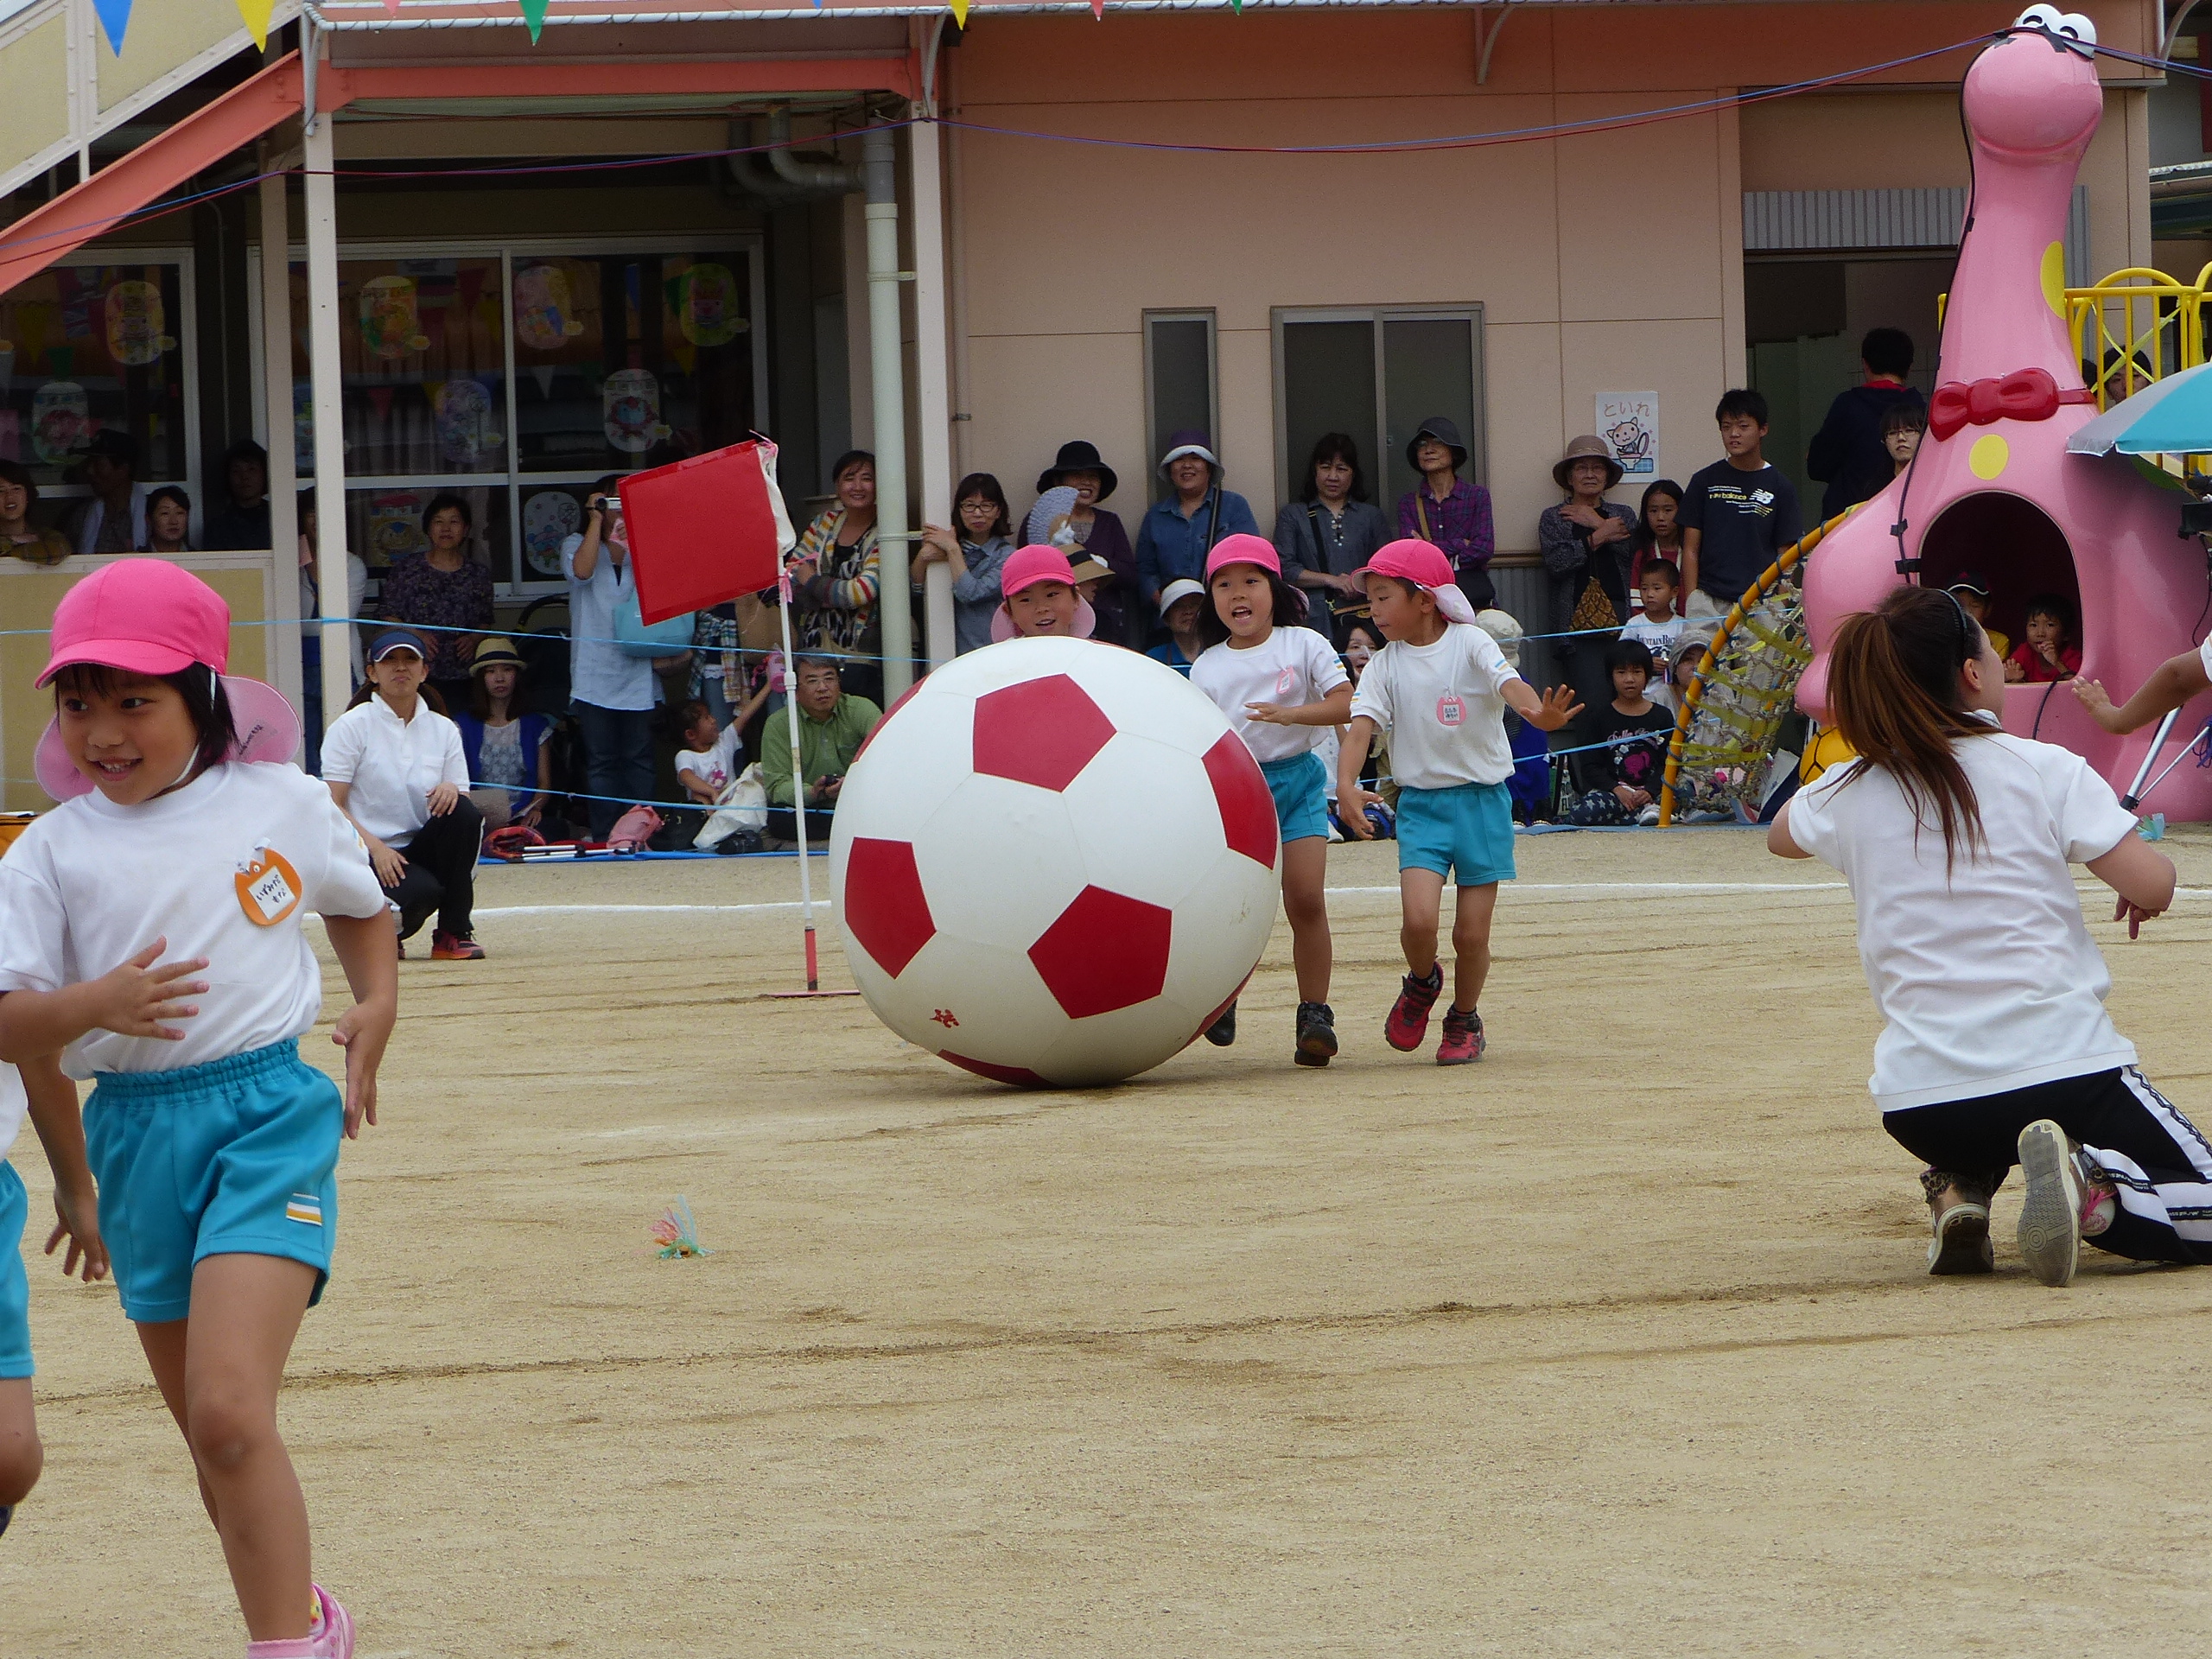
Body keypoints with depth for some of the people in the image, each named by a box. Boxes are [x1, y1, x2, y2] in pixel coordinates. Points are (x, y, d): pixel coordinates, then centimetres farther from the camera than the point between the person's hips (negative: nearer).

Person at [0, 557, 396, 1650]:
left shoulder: (282, 805, 2)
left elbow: (357, 902, 22)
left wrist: (376, 1002, 6)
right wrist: (95, 1005, -23)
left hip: (270, 1112, -3)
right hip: (136, 1133, 3)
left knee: (228, 1412, -20)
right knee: (211, 1438, 13)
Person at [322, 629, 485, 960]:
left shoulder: (443, 730, 10)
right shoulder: (351, 726, -2)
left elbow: (463, 812, 6)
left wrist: (451, 790, -18)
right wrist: (375, 847, -24)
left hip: (421, 851, 5)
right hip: (364, 855, -5)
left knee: (460, 811, -26)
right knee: (421, 891, -35)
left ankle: (454, 934, -17)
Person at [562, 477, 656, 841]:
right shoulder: (577, 545, 10)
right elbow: (581, 571, -12)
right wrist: (596, 522, -7)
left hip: (637, 672, 1)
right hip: (594, 672, -1)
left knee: (638, 760, -1)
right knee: (601, 762, -3)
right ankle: (604, 839, -2)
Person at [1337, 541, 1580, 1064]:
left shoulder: (1470, 644, -8)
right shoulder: (1385, 667, 0)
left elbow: (1508, 683, -25)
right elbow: (1361, 726, -11)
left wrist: (1539, 714, -48)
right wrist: (1346, 785, -30)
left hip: (1482, 799, -1)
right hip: (1421, 803, 1)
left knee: (1472, 933, 0)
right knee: (1419, 918, -17)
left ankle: (1465, 1019, 27)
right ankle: (1422, 983, 17)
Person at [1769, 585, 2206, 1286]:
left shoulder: (1846, 795, 6)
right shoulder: (2044, 770, -5)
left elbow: (1780, 834, 29)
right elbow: (2154, 887, -9)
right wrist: (2137, 870, 14)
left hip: (1917, 1108, 4)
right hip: (2062, 1072, -4)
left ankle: (1959, 1188, 8)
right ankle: (2089, 1187, -19)